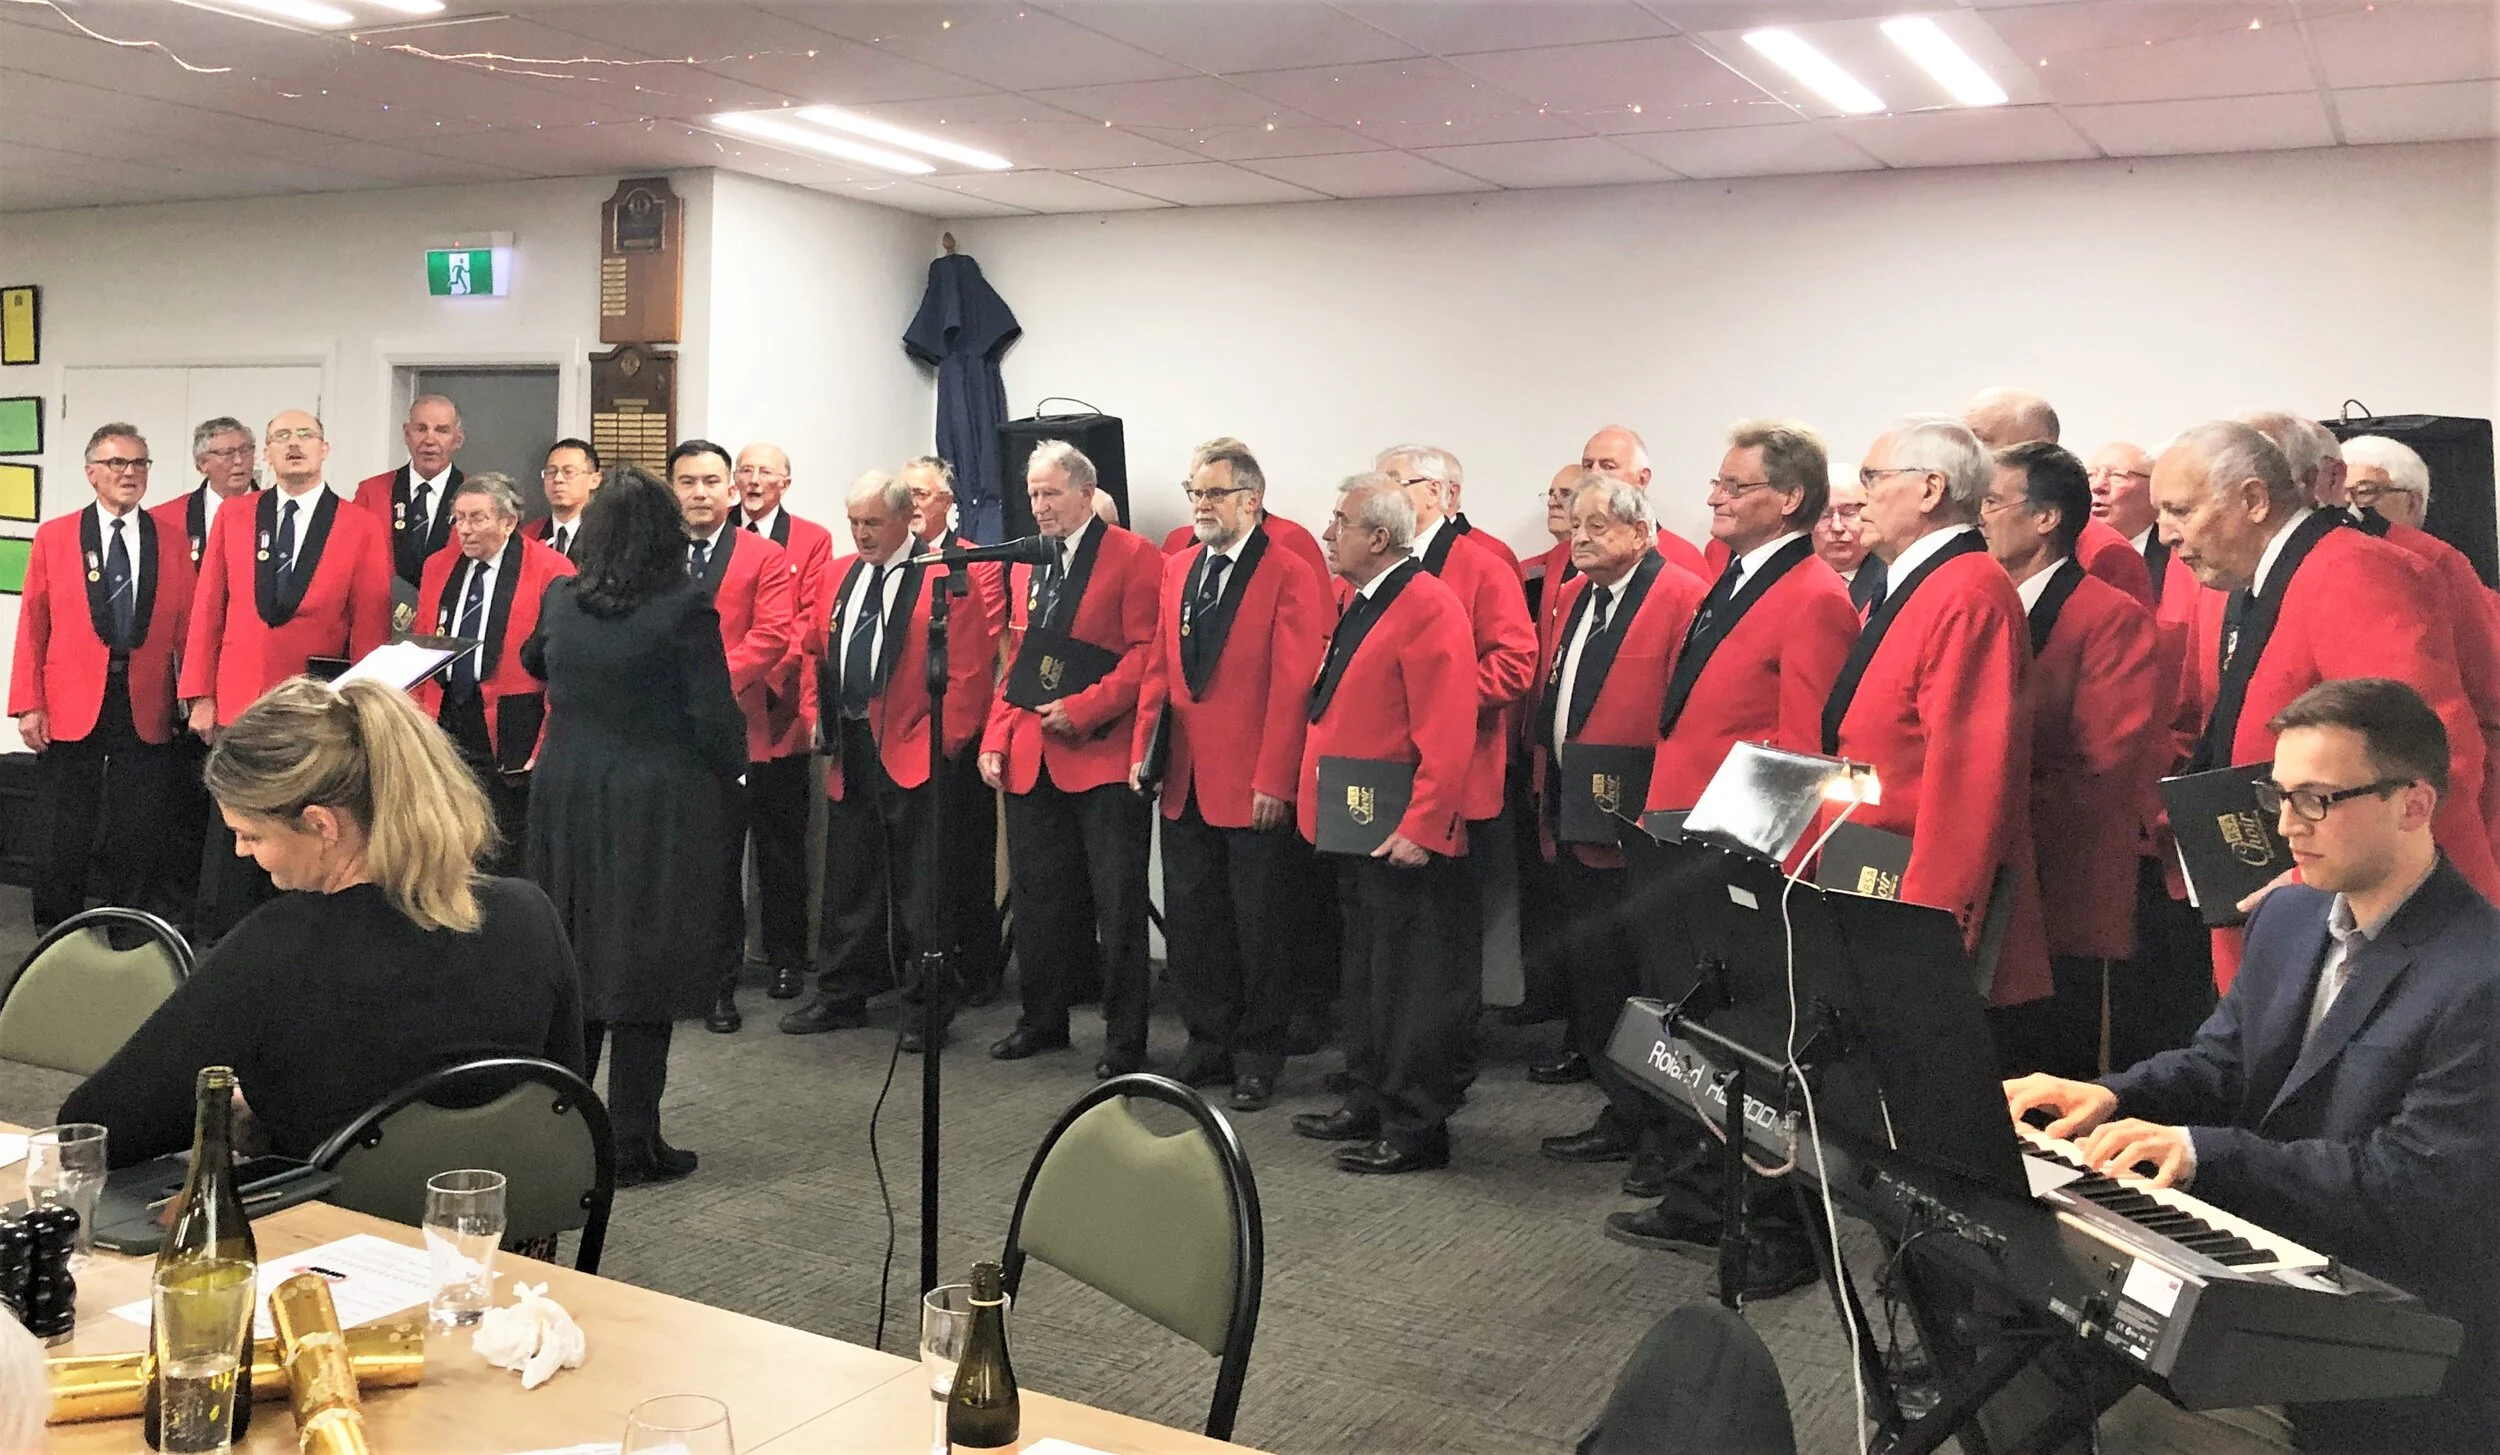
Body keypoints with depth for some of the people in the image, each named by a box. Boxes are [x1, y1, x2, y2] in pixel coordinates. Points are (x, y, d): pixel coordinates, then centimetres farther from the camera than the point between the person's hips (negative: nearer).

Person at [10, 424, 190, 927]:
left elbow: (187, 626, 4)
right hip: (70, 708, 0)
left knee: (140, 837, 5)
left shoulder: (172, 540, 7)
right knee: (64, 837, 7)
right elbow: (32, 625, 2)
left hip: (146, 711, 1)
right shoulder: (53, 536, 4)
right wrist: (28, 705, -5)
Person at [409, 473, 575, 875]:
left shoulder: (550, 571, -5)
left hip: (510, 733, -5)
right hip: (445, 720, 5)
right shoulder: (437, 566, 13)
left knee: (505, 853, -1)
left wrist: (549, 747, -12)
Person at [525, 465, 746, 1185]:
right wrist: (732, 771, 3)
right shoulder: (686, 606, -15)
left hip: (566, 799, 5)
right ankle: (631, 1143, 8)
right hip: (658, 809, -5)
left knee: (572, 964, 16)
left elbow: (533, 664, 24)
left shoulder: (560, 600, 2)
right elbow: (715, 719, -15)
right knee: (645, 971, 3)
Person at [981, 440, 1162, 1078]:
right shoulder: (1025, 565, 16)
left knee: (1118, 904, 0)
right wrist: (996, 739, 9)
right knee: (1039, 898, 13)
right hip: (1030, 761, 7)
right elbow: (1016, 661, 18)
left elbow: (1145, 653, -11)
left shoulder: (1133, 557, -5)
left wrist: (1082, 709, -17)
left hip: (1104, 755, -6)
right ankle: (1043, 1019, 27)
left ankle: (1124, 1040, 9)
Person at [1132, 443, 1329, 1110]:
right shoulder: (1178, 568, 12)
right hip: (1184, 781, 6)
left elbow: (1292, 687, -13)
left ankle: (1257, 1055, 18)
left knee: (1259, 924, 5)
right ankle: (1208, 1040, 27)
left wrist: (1274, 780, -17)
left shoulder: (1290, 576, -9)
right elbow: (1159, 667, 14)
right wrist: (1143, 749, 5)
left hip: (1254, 788, -6)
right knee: (1190, 921, 13)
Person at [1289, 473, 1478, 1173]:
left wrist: (1420, 829, -24)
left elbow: (1446, 736, -22)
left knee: (1411, 984, 0)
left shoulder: (1428, 608, -17)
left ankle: (1415, 1129, 10)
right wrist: (1322, 803, 15)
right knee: (1365, 974, 19)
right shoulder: (1360, 603, 14)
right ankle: (1368, 1106, 31)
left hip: (1403, 838, -10)